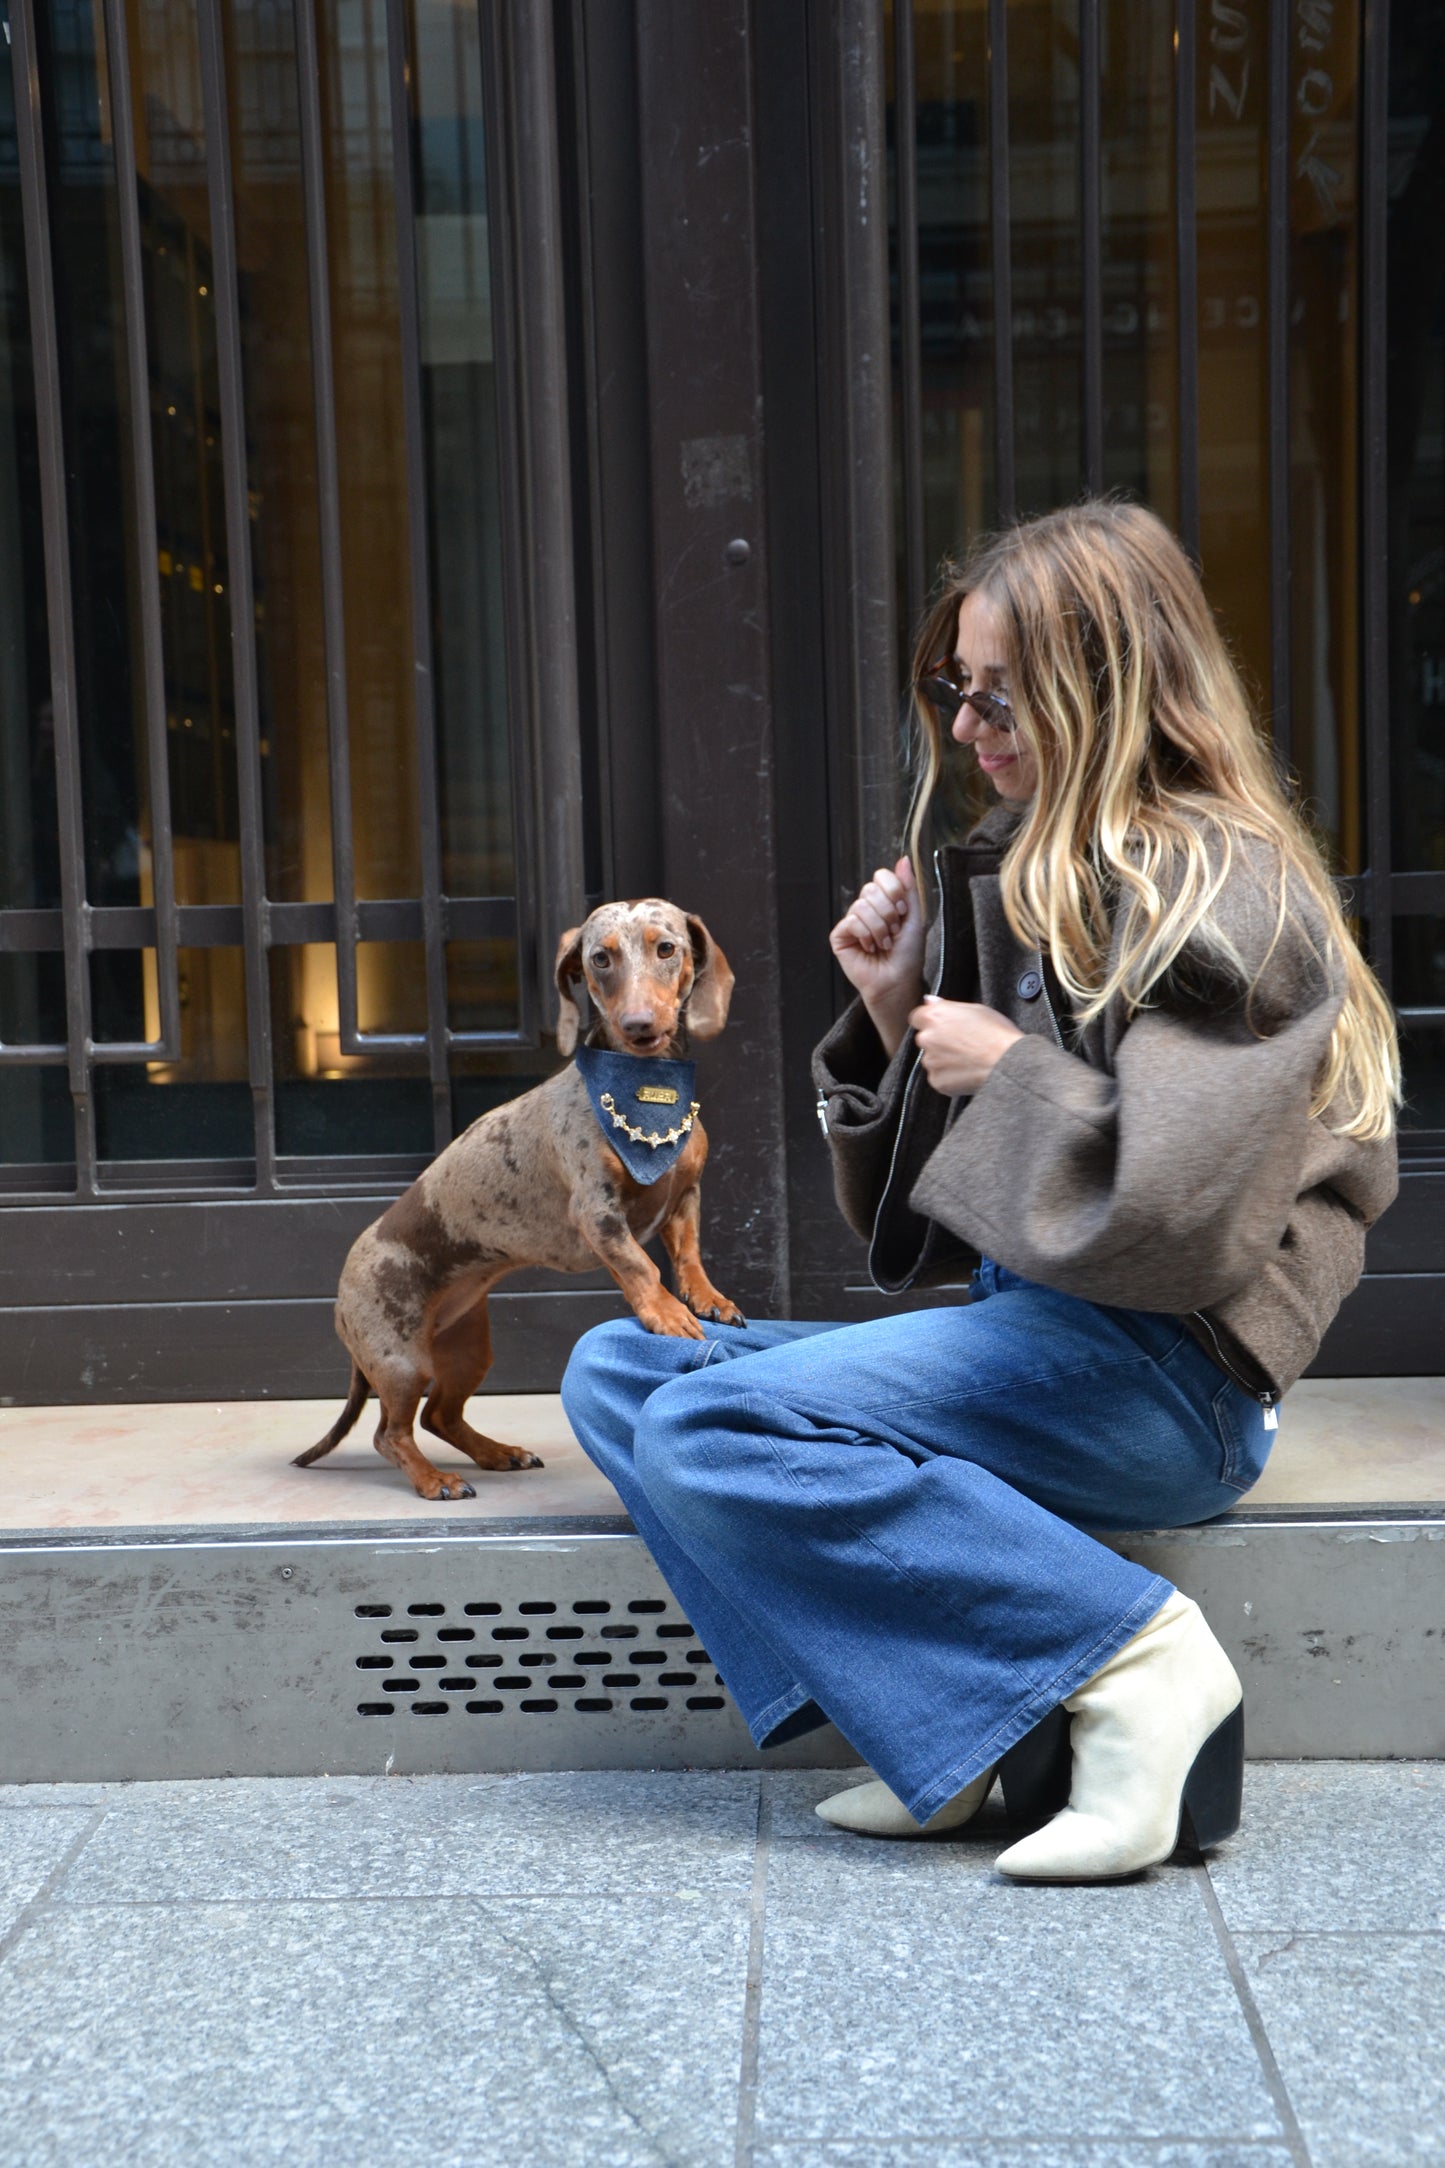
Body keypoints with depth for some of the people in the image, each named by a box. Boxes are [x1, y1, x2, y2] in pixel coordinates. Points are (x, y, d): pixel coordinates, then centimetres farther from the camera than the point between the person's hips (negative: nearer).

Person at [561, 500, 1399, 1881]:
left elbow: (1174, 1211, -24)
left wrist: (1009, 1071, -11)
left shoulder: (1217, 889, -10)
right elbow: (931, 1225, 17)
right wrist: (894, 1013, 3)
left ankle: (1132, 1660, -15)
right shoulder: (1027, 874, 15)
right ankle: (946, 1723, -11)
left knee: (709, 1431, -23)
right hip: (1026, 1328, 10)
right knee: (615, 1374, 3)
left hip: (1156, 1370, -9)